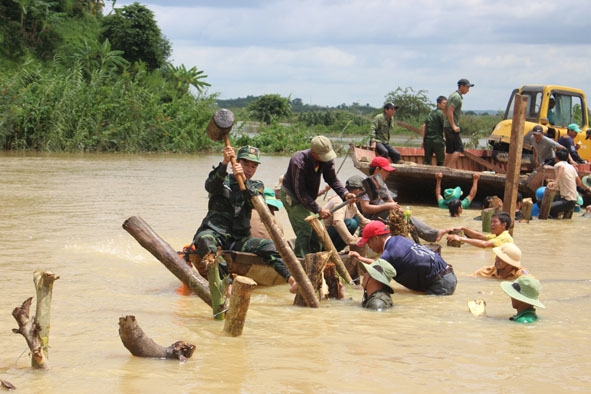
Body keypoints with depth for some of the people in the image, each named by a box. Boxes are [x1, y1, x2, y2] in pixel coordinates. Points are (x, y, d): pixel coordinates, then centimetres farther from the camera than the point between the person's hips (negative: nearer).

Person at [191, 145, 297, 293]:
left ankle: (292, 279, -38)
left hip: (238, 239, 3)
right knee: (204, 239, -38)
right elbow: (210, 186, -15)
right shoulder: (224, 179, 11)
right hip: (215, 232, -3)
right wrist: (224, 163, -29)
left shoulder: (256, 186, 17)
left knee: (268, 246, -23)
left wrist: (243, 180, -24)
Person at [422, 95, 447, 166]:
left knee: (427, 160, 9)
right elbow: (445, 126, -8)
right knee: (441, 161, 3)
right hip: (437, 140, -6)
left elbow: (424, 126, 12)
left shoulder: (431, 113, 17)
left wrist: (423, 140, 12)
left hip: (427, 140, 6)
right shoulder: (440, 113, -4)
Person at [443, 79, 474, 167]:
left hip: (447, 126, 10)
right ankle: (450, 167, -17)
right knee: (459, 148, -10)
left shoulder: (453, 95, 17)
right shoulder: (457, 97, -14)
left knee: (449, 150, 10)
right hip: (451, 127, -10)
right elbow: (450, 112, -22)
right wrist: (454, 126, -20)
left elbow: (446, 110, 24)